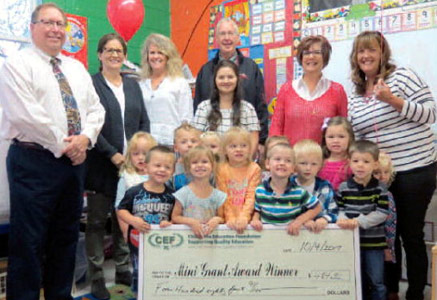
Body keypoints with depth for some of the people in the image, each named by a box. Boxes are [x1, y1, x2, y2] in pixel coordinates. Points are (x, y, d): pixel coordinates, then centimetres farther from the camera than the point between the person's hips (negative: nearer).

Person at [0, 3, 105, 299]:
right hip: (34, 161, -6)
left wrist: (85, 137, -7)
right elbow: (27, 115, -15)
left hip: (75, 161, 7)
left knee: (67, 236, 13)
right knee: (29, 239, -2)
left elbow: (95, 109, 11)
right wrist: (62, 146, -13)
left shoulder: (77, 68, 17)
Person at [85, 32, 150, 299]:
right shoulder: (91, 84, -2)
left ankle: (123, 269, 24)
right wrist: (113, 154, -14)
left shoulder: (133, 85, 14)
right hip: (101, 164, -4)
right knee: (97, 220, 4)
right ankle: (97, 276, 15)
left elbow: (144, 122, 12)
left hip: (131, 163, 5)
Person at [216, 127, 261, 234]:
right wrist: (230, 218, -9)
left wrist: (244, 217, -12)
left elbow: (251, 196, -3)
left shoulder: (254, 169, 1)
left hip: (247, 218, 0)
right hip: (228, 219, 0)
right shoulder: (221, 169, 2)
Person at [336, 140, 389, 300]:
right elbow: (339, 209, 0)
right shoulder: (343, 188, -3)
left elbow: (382, 213, -13)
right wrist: (342, 219, -20)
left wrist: (360, 221, -22)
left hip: (374, 241, -1)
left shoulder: (380, 189, -6)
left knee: (376, 281, 8)